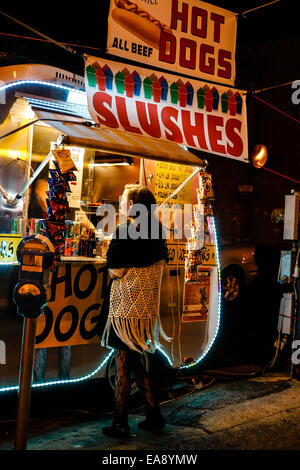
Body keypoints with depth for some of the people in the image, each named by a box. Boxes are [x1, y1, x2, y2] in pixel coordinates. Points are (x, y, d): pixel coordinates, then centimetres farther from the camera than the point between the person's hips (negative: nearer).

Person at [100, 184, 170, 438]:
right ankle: (154, 416, 24)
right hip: (149, 307, 7)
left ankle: (121, 424, 13)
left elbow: (115, 271, -15)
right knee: (140, 363, 18)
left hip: (126, 307, -7)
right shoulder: (157, 230, 6)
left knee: (123, 364, 3)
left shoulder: (124, 231, -14)